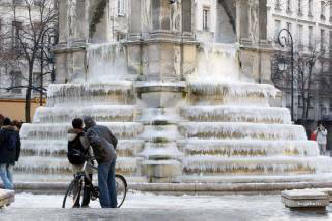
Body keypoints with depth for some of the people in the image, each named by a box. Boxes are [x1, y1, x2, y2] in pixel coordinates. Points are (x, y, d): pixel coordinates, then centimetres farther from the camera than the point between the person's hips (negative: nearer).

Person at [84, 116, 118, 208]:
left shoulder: (89, 131, -6)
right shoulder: (104, 128, 16)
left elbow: (97, 141, -26)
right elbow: (115, 140, 17)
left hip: (104, 159, -8)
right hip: (113, 156, 8)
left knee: (102, 183, -5)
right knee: (111, 181, 13)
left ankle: (106, 207, -8)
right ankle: (113, 206, 17)